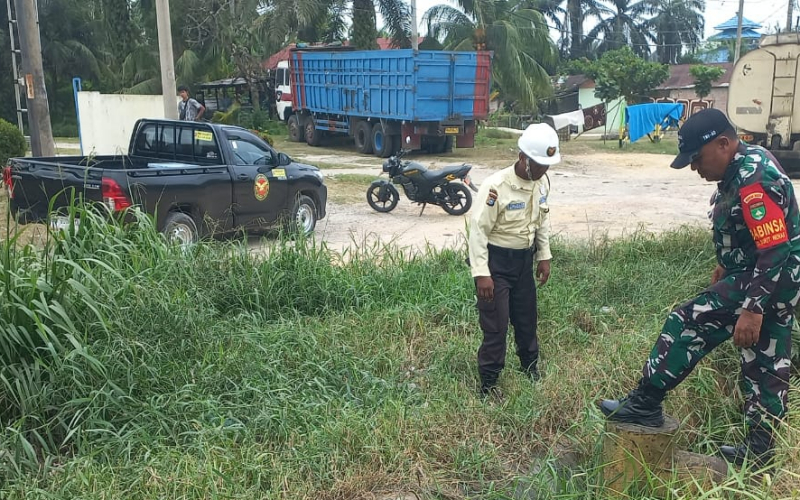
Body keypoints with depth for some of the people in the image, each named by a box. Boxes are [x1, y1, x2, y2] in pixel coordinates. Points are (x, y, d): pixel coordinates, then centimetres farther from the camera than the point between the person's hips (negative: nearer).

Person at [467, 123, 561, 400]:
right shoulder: (496, 186, -26)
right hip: (496, 260, -7)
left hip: (524, 258, 7)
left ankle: (531, 369, 42)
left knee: (527, 317, 20)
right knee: (496, 324, -2)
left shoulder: (542, 182, -3)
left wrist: (544, 256, 13)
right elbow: (479, 230, -22)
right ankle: (488, 383, 14)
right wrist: (482, 273, -22)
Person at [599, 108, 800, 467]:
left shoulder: (753, 180, -25)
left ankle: (645, 405, 0)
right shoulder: (749, 162, 7)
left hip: (766, 281, -10)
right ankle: (758, 450, 26)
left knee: (687, 323, -10)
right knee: (767, 367, 15)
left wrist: (753, 309, -29)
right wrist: (726, 264, 28)